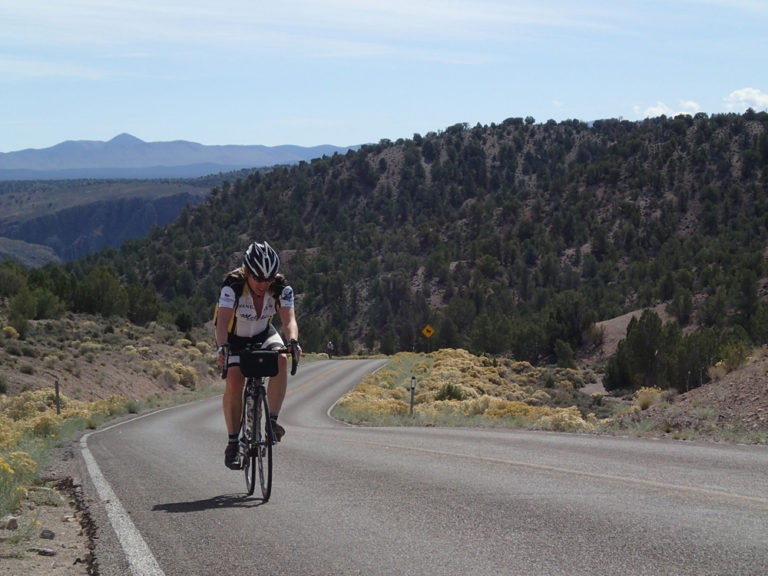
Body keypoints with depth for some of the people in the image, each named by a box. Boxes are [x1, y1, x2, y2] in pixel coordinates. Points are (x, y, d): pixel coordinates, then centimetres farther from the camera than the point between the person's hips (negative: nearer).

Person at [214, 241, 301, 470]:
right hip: (234, 337, -2)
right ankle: (233, 442, -10)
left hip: (263, 334, 2)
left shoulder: (281, 288, -23)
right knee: (234, 381, -24)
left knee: (280, 359, -30)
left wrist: (293, 342, -54)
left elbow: (289, 320, -33)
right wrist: (221, 347, -57)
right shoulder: (232, 285, -30)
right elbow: (222, 321, -39)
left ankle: (272, 420, -23)